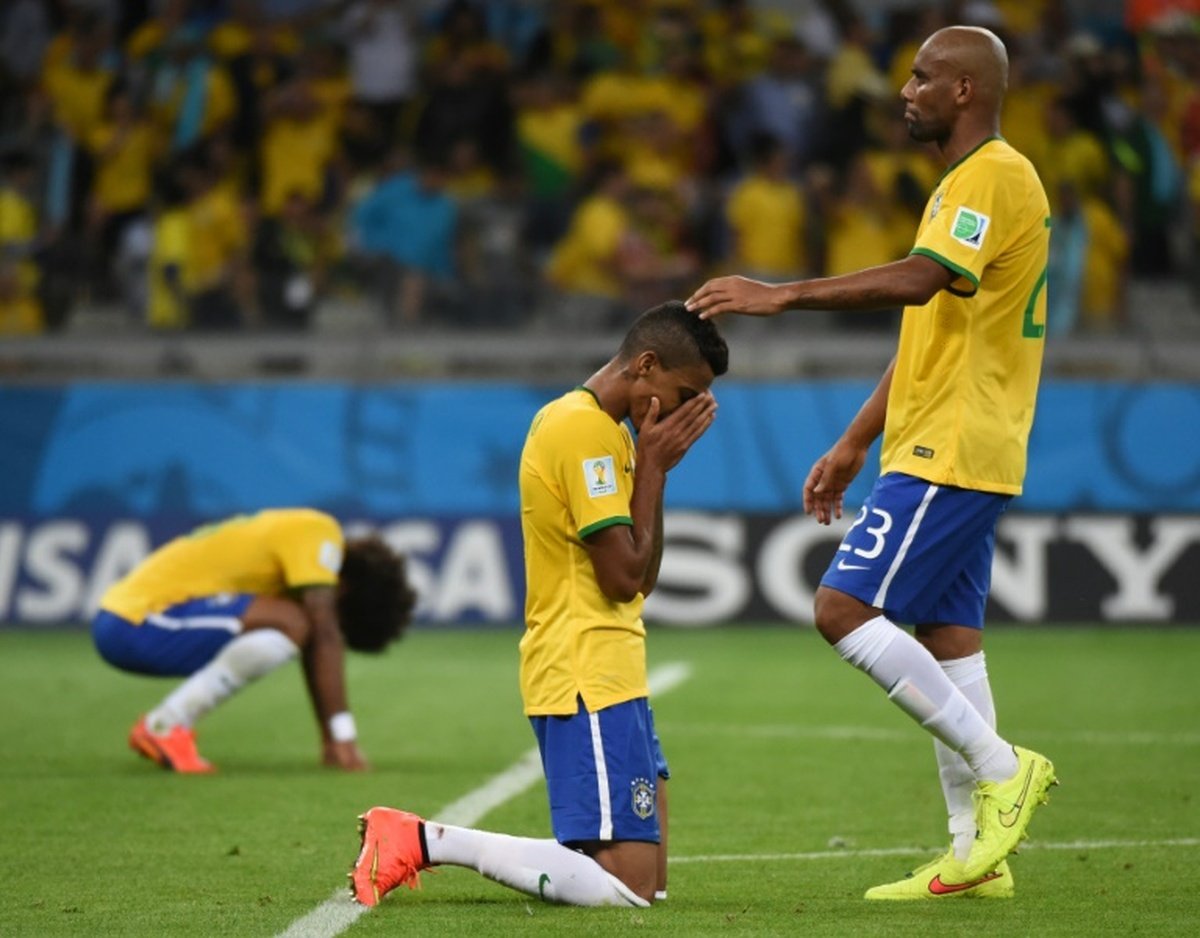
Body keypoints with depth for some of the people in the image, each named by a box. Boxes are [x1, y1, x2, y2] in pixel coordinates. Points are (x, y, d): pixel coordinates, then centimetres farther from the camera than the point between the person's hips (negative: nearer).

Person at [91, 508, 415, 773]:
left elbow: (316, 648, 23)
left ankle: (163, 727, 11)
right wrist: (343, 737, -14)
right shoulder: (318, 534, -10)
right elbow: (325, 637, -15)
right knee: (291, 624, -21)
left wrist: (331, 739, 20)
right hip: (137, 624, -10)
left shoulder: (295, 533, 19)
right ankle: (165, 726, -15)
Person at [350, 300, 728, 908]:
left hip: (606, 677, 11)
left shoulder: (597, 427, 19)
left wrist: (654, 464, 8)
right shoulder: (587, 429, -13)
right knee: (629, 885, -16)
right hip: (588, 680, -11)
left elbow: (642, 580, 18)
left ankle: (423, 841, 5)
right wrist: (652, 466, -7)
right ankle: (425, 841, -13)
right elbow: (623, 577, -16)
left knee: (646, 879, 6)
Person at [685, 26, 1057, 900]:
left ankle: (999, 765, -8)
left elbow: (918, 281, -30)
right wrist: (853, 446, 23)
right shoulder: (967, 182, 20)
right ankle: (976, 853, 10)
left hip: (950, 453, -10)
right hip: (942, 452, 10)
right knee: (945, 631, 9)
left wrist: (784, 294, -33)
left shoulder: (995, 178, -14)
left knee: (844, 607, -14)